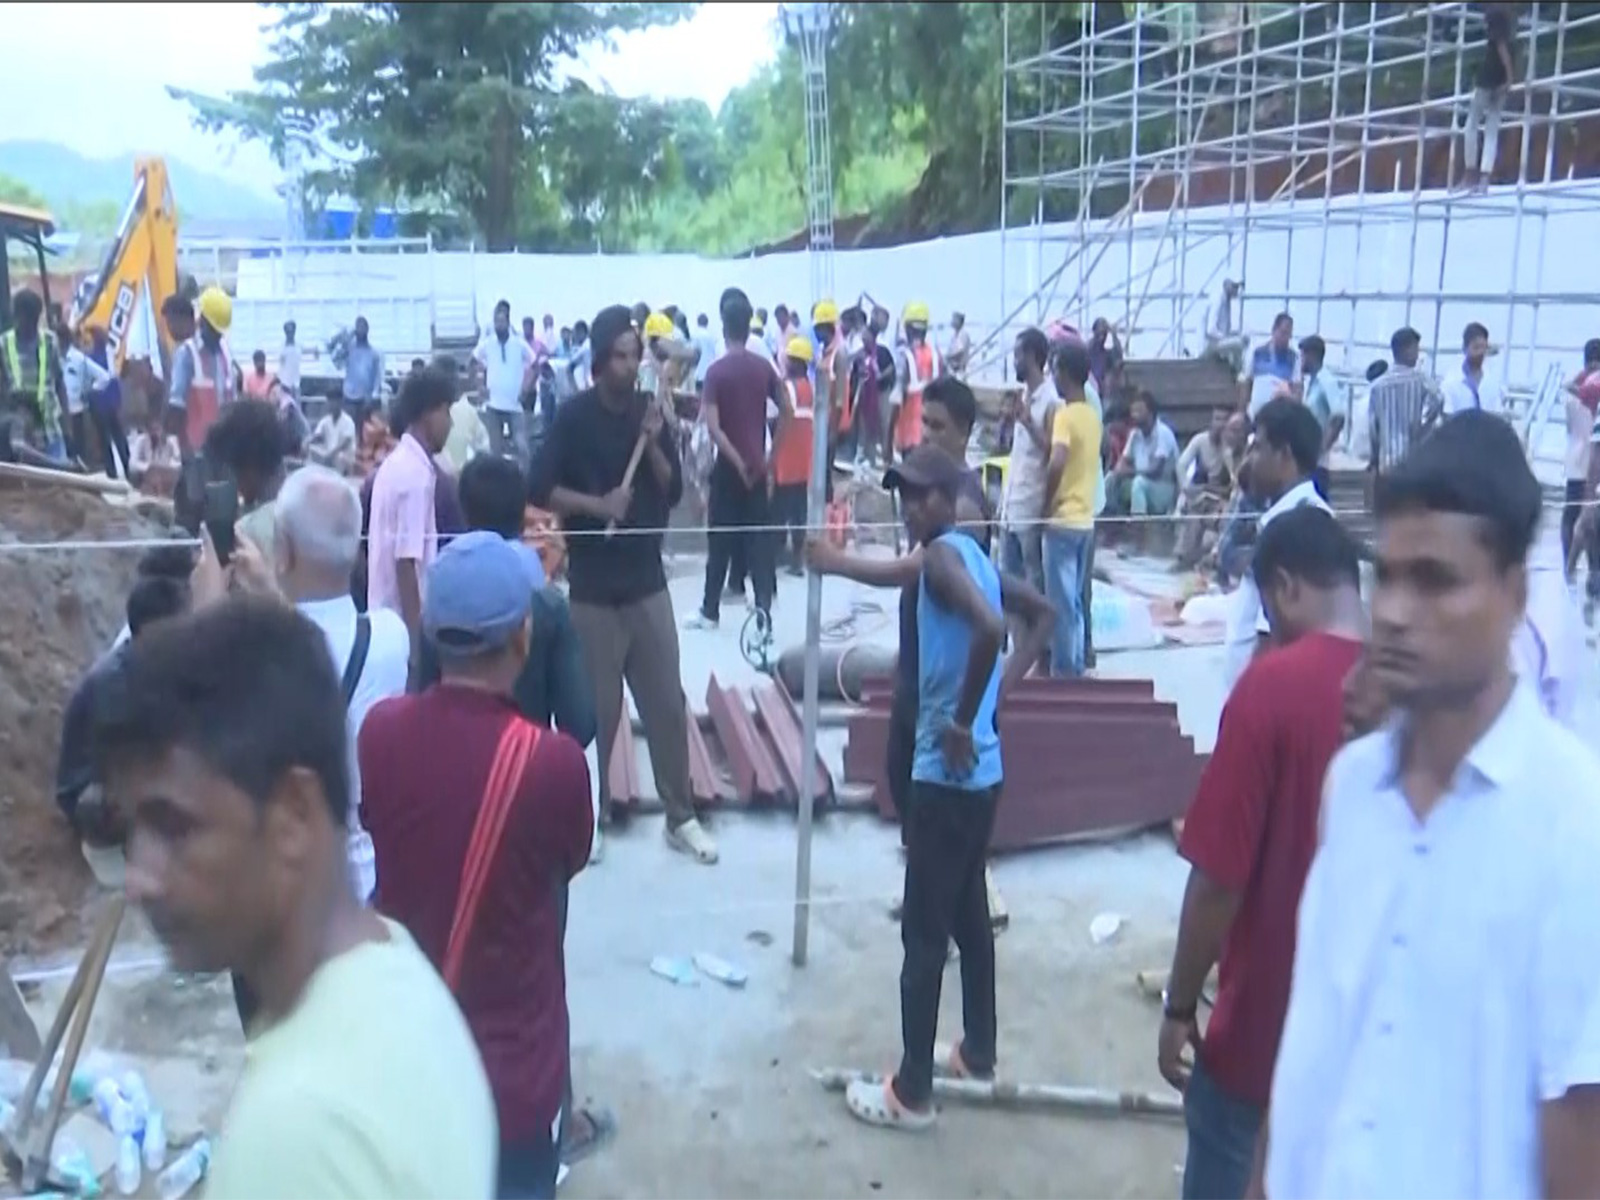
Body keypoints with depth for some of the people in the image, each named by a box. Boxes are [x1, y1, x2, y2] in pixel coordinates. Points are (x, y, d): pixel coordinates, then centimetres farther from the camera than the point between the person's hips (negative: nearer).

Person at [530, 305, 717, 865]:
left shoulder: (652, 412, 5)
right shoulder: (574, 416, -6)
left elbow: (674, 492, 3)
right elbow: (541, 489, -10)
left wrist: (654, 445, -12)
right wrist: (599, 504, -20)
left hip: (647, 579, 3)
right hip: (593, 586, -3)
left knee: (668, 701, 6)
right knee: (598, 708, 5)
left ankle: (681, 817, 16)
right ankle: (590, 813, 22)